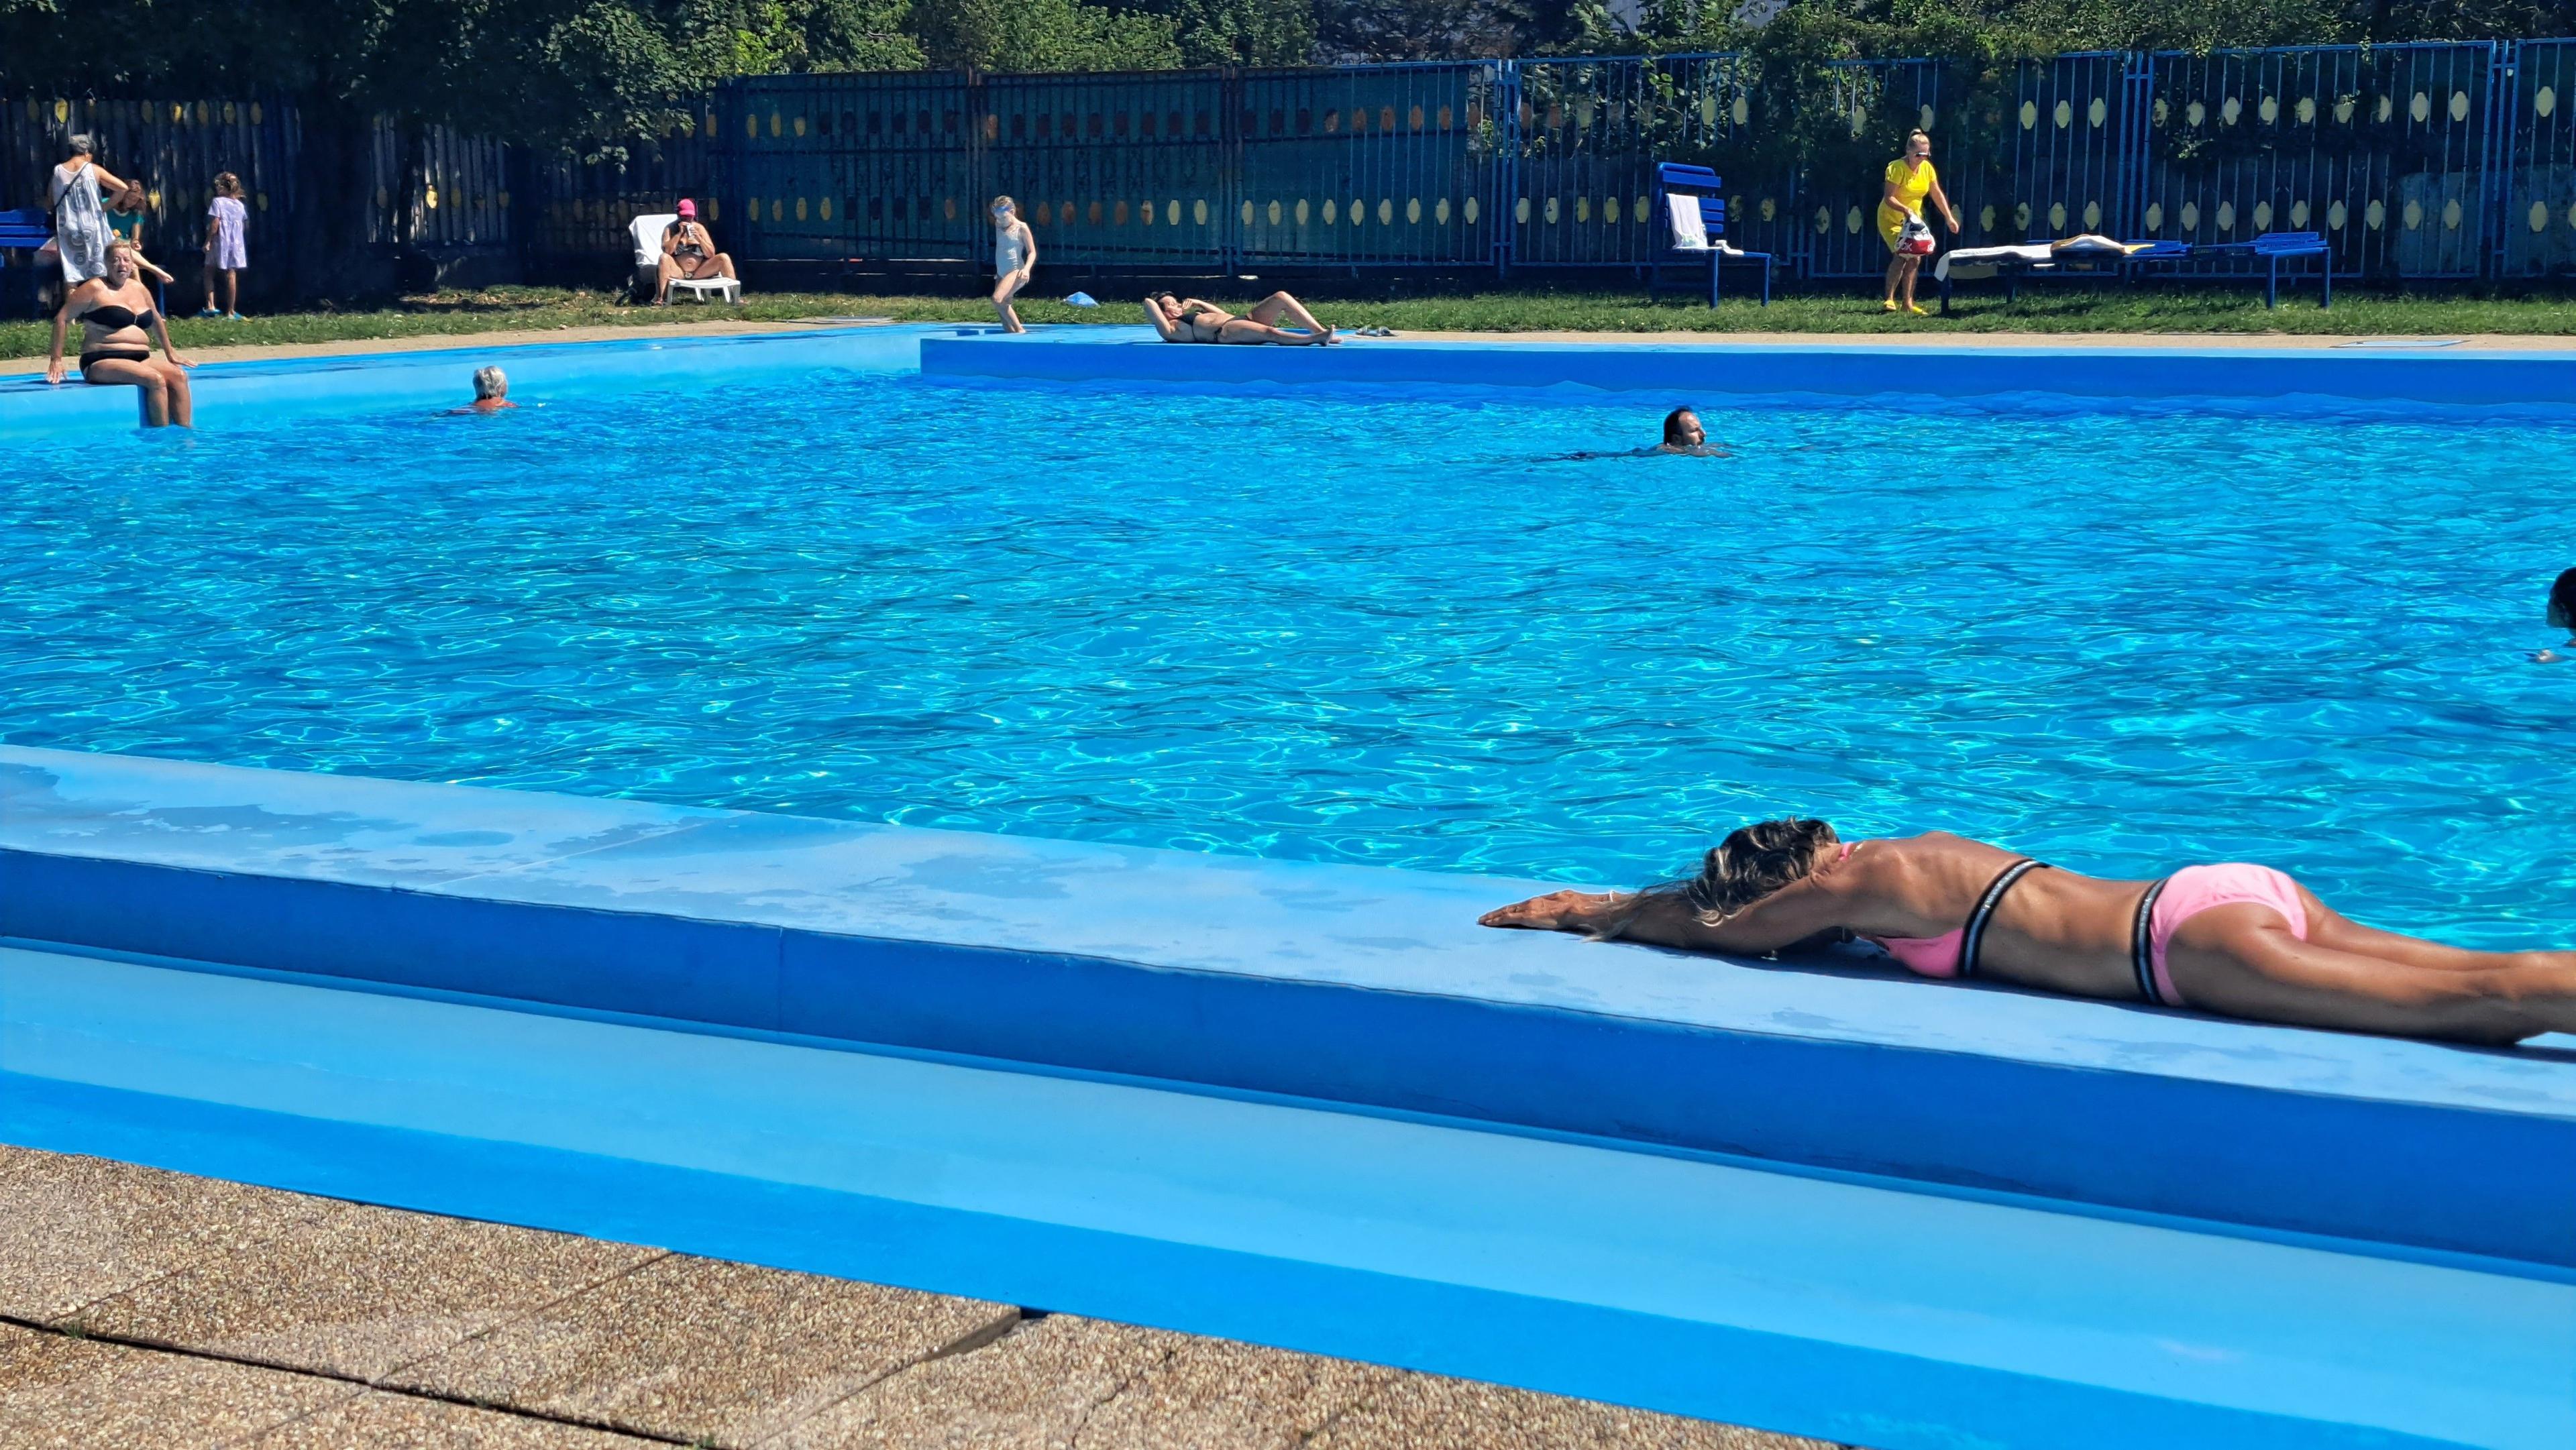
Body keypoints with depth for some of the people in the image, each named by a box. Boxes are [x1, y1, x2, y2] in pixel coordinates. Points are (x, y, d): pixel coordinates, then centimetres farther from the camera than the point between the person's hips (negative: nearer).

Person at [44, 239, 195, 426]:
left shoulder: (139, 289, 16)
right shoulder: (95, 288, -3)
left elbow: (156, 321, 34)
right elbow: (62, 318, -3)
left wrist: (170, 354, 36)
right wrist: (56, 359, -6)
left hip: (140, 359, 7)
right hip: (102, 362, -7)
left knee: (179, 375, -20)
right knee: (155, 379, -31)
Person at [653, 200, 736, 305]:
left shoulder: (699, 228, 8)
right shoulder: (670, 229, 4)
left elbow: (711, 255, 1)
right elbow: (667, 251, -13)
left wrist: (698, 238, -12)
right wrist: (680, 233, -16)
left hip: (699, 272, 2)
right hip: (679, 272, -2)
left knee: (723, 258, -17)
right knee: (664, 258, -32)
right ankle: (660, 299, -39)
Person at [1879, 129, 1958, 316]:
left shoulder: (1927, 168, -1)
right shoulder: (1897, 168, -21)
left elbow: (1937, 195, 8)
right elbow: (1889, 198, -27)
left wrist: (1949, 217, 4)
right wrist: (1906, 210, -42)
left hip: (1913, 219, 7)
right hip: (1891, 219, -7)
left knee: (1915, 258, 2)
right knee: (1901, 255, -24)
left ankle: (1908, 303, 11)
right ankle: (1889, 300, -20)